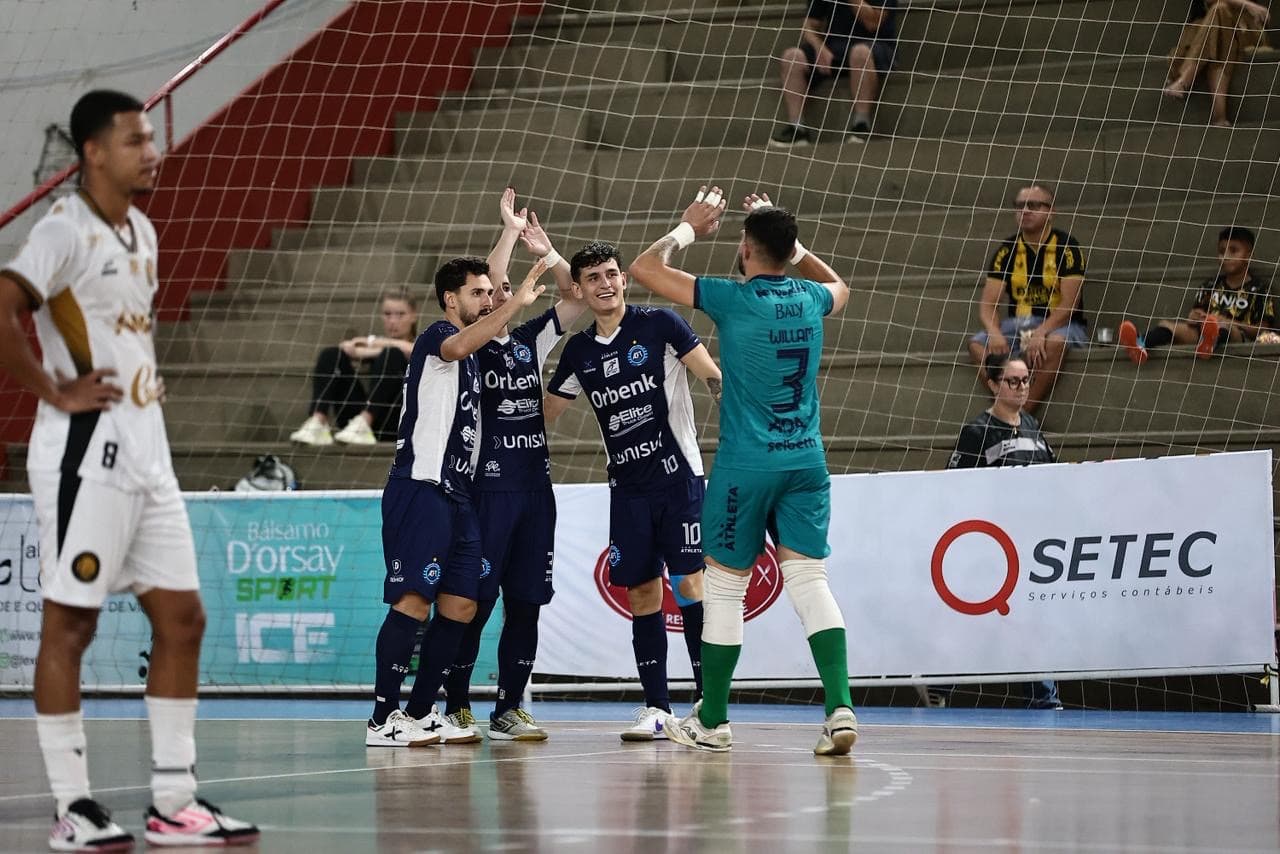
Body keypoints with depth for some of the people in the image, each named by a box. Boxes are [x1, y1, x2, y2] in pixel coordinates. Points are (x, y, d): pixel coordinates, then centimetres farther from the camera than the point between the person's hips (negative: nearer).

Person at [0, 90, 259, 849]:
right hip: (88, 450, -9)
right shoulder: (67, 232, -12)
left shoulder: (141, 232, 15)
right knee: (70, 623, -2)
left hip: (148, 447, 9)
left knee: (182, 615, 7)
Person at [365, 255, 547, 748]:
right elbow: (460, 346, -29)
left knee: (461, 604, 6)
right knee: (413, 600, -14)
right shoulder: (438, 335, -7)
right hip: (420, 489, -10)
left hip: (457, 494, 10)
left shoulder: (475, 355, 21)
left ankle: (421, 713, 12)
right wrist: (516, 303, -32)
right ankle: (383, 720, -14)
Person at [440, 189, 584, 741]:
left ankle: (508, 710, 11)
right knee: (474, 601, -5)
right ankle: (456, 708, 1)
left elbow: (578, 297, 9)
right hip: (487, 483, -6)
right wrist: (511, 231, -9)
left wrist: (546, 253, -2)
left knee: (526, 603, 5)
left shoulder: (530, 339, 14)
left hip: (535, 483, 6)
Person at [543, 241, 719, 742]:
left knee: (689, 584, -9)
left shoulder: (659, 325, -4)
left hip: (679, 478, -4)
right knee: (642, 595, 3)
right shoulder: (578, 352, 9)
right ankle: (656, 707, 8)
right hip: (628, 488, 5)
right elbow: (543, 414, 21)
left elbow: (714, 378, -5)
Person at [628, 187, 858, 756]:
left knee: (724, 588, 7)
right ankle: (840, 708, -14)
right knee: (810, 584, 1)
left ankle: (712, 721, 16)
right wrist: (788, 241, 31)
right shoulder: (810, 299, 5)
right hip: (807, 460, 5)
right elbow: (838, 286, 33)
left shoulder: (733, 299, -11)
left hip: (745, 467, -4)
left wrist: (689, 227, 11)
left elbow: (644, 268, -3)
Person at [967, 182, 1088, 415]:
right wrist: (994, 333, -23)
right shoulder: (1008, 250, 5)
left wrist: (1040, 333, -29)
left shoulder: (1067, 248, -7)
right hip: (1017, 324, 4)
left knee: (1055, 342, -39)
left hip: (1057, 325, -4)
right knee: (978, 345, -24)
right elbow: (987, 303, -1)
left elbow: (1069, 304, -14)